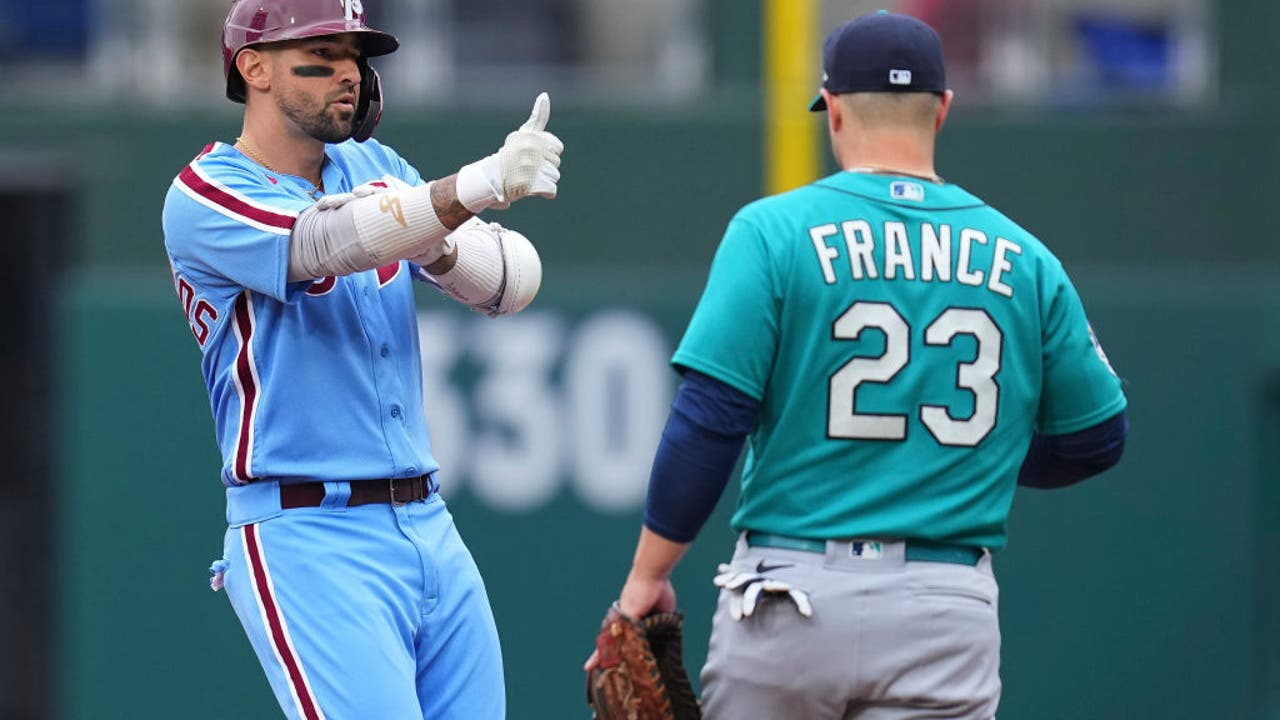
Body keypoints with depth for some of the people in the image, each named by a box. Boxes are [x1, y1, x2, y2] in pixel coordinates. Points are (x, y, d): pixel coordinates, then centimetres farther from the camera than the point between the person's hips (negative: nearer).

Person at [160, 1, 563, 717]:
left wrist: (441, 248, -19)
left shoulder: (375, 168, 14)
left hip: (431, 528, 7)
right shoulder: (204, 197, -7)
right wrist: (481, 185, -38)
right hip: (307, 543, -7)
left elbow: (516, 277, 5)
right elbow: (324, 243, -26)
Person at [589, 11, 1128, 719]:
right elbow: (1096, 437, 13)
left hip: (791, 601, -1)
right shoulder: (1022, 260, 6)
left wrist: (646, 578, -2)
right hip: (948, 617, 1)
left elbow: (708, 419, -9)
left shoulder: (773, 231, -3)